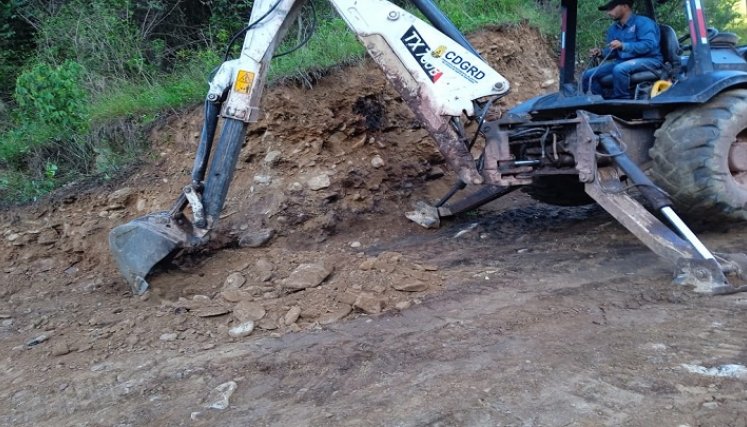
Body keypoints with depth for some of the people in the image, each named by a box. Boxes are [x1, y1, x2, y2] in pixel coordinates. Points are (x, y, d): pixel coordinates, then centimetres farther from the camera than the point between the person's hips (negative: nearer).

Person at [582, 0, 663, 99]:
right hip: (623, 61, 7)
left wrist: (623, 46, -30)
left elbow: (649, 45, -21)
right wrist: (601, 52, -8)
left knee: (619, 69, -39)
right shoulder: (613, 29, 15)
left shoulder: (642, 22, -8)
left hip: (649, 60, -7)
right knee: (588, 75, -7)